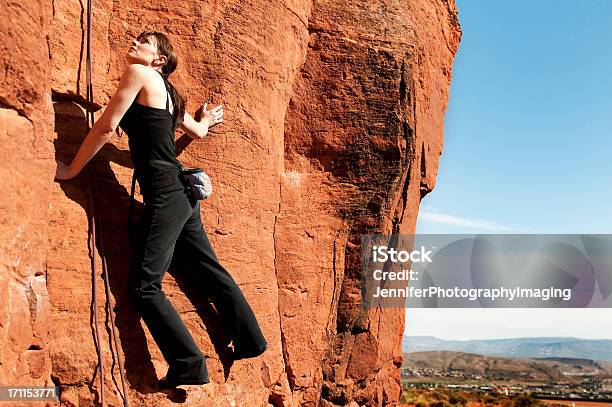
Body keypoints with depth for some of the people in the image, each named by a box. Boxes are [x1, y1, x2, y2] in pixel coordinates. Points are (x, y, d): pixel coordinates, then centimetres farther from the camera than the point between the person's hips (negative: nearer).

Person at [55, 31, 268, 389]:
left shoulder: (139, 73, -4)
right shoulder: (167, 92, 19)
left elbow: (106, 127, -7)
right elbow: (198, 132, 33)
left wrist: (71, 170, 2)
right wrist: (205, 120, 56)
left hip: (164, 195, -9)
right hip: (182, 192, 9)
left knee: (144, 286, -7)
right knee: (210, 270, 16)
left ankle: (189, 367, -5)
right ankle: (251, 341, 26)